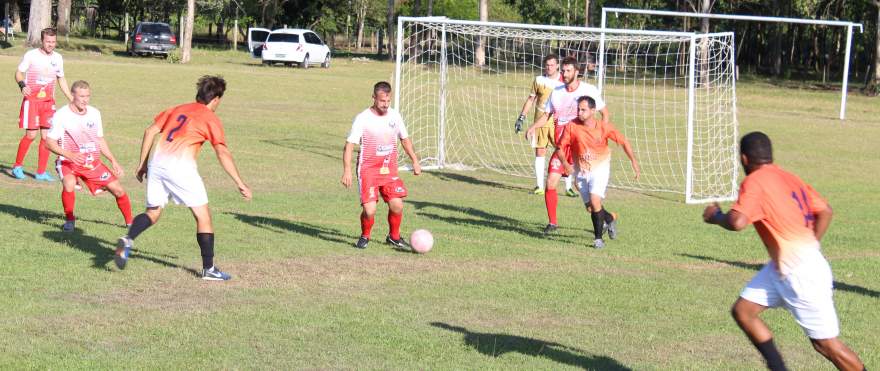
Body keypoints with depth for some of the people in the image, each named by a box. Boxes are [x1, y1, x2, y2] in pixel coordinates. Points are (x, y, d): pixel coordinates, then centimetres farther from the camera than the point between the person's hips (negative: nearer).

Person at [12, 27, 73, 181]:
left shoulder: (57, 58, 9)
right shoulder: (31, 55, -5)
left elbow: (61, 79, 20)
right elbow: (19, 72, -2)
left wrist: (72, 99, 18)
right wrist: (22, 85, -23)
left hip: (49, 102, 4)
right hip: (31, 100, -4)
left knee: (46, 136, -1)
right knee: (31, 134, -9)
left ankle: (41, 172, 6)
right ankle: (17, 166, 9)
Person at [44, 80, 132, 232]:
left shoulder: (94, 113, 3)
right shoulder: (62, 115, -13)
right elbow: (50, 142, -13)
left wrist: (113, 161, 11)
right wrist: (69, 155, -28)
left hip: (92, 162, 5)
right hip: (68, 162, -4)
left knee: (118, 190, -1)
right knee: (69, 185, -34)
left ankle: (130, 222, 22)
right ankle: (69, 219, -9)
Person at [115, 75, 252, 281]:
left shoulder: (177, 109, 21)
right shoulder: (211, 119, 6)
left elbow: (150, 131, 15)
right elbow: (223, 152, -4)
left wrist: (143, 163, 20)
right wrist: (240, 183, -3)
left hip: (156, 164, 5)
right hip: (181, 166, -5)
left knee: (153, 212, 19)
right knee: (203, 216, 6)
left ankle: (127, 240, -8)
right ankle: (208, 268, 6)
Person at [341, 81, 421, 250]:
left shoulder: (394, 115, 4)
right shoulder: (363, 118, -11)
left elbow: (405, 139, 19)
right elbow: (349, 145, -12)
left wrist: (415, 161, 18)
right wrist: (347, 170, -21)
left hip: (389, 169, 4)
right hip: (368, 170, -4)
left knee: (397, 206, -7)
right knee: (369, 210, -15)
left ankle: (394, 237, 20)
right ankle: (365, 236, 16)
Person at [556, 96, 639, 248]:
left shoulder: (604, 127, -17)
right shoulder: (572, 126, -15)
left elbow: (623, 141, -4)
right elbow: (560, 147, -8)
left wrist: (633, 161, -9)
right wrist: (565, 163, -27)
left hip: (600, 168, -3)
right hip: (581, 171, 3)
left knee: (594, 200, -22)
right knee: (590, 208, 7)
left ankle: (598, 238, -8)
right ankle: (610, 218, 40)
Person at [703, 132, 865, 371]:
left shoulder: (754, 182, -14)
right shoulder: (789, 178, 11)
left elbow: (737, 222, -27)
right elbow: (825, 211, 12)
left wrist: (715, 217, -6)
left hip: (801, 272, -9)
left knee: (826, 344, -2)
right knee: (742, 311, 9)